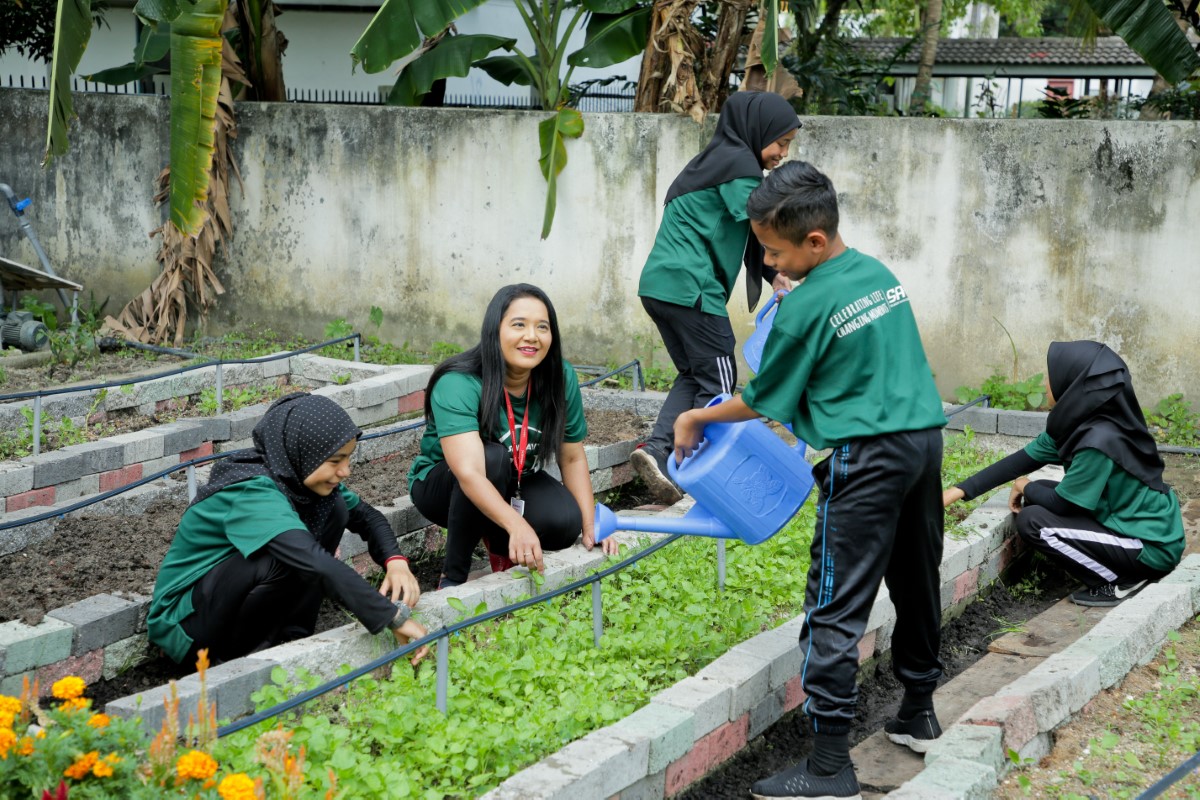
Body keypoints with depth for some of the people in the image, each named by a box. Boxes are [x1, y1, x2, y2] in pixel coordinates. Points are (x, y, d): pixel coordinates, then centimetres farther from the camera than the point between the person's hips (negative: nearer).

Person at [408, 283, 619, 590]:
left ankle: (498, 542, 8)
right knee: (493, 457, -36)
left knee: (566, 522, -25)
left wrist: (591, 529, -13)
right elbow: (469, 473, -43)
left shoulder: (561, 379, -15)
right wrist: (517, 526, -56)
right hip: (442, 485, -4)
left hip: (513, 485, 4)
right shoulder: (458, 385, -31)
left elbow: (573, 458, -5)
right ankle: (453, 577, -21)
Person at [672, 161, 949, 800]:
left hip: (867, 458, -9)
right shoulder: (881, 274, 10)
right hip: (925, 438, 9)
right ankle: (918, 713, 35)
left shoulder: (806, 306, -11)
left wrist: (694, 419, 14)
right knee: (916, 583, 21)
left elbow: (762, 401, 0)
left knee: (836, 606, -6)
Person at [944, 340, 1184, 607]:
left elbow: (1062, 504, -16)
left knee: (1032, 522, -14)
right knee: (1039, 498, 10)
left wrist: (1026, 487, 4)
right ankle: (1124, 571, 12)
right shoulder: (1079, 422, -1)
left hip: (1152, 546, -9)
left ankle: (1119, 583, -3)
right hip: (1131, 524, 9)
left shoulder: (1099, 441, -28)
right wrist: (960, 491, 3)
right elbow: (1022, 460, 5)